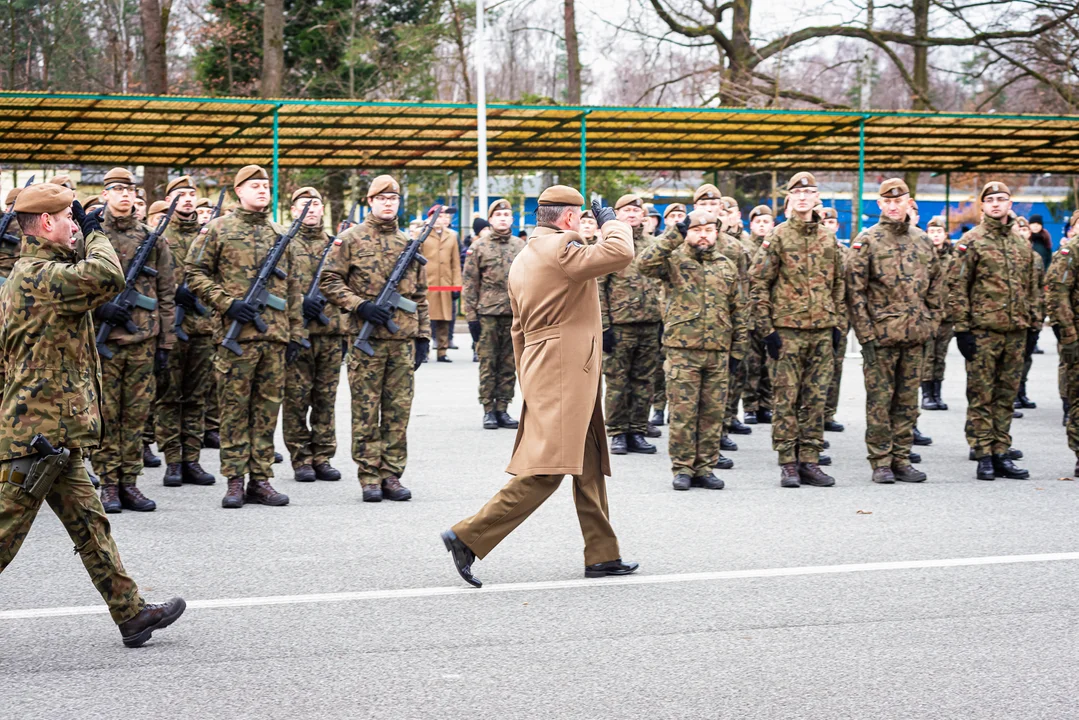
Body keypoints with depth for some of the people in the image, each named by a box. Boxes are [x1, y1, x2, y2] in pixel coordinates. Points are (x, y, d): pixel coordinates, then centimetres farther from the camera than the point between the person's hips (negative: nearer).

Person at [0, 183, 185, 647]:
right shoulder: (39, 274, -17)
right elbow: (107, 277, -31)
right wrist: (94, 233, -13)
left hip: (54, 434, 10)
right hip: (39, 431, -10)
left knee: (90, 525, 12)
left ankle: (131, 614, 16)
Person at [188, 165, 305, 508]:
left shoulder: (280, 234, 14)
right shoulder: (219, 229, 3)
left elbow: (293, 287, 16)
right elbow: (197, 275, 1)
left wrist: (296, 333, 10)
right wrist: (228, 303, -11)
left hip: (275, 335, 4)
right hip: (236, 334, -4)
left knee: (267, 408, 6)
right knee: (234, 407, 0)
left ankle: (261, 479, 11)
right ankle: (234, 481, 5)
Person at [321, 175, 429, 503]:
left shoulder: (409, 244, 13)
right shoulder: (350, 239, 0)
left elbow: (419, 294, 17)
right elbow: (330, 282, -4)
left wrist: (423, 336, 11)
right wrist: (360, 306, -15)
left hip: (403, 340, 4)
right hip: (366, 340, -4)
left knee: (398, 411, 5)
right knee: (365, 410, 0)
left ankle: (391, 475, 11)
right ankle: (369, 476, 6)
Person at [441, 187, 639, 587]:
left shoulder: (523, 259, 17)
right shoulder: (559, 249, -13)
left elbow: (519, 329, 21)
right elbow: (620, 253, -23)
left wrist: (528, 383, 25)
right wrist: (610, 221, -3)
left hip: (541, 371, 11)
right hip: (563, 375, -11)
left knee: (590, 468, 14)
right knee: (545, 472, -11)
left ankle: (602, 555, 18)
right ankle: (469, 537, -12)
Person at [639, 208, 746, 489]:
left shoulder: (727, 266, 13)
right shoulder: (674, 261, 1)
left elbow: (738, 311, 15)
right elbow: (645, 263, -21)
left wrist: (737, 350, 10)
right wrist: (675, 236, -21)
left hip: (719, 351, 3)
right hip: (683, 349, -3)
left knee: (713, 412, 5)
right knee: (683, 411, -2)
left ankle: (705, 468, 13)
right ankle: (682, 468, 6)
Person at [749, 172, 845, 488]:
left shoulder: (828, 239, 10)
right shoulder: (778, 236, -2)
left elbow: (839, 283, 18)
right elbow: (758, 281, -4)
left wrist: (837, 323, 11)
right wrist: (766, 328, -9)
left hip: (822, 331, 4)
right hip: (787, 329, -4)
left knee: (816, 399, 5)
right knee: (786, 398, -2)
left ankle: (809, 461, 11)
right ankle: (788, 464, 4)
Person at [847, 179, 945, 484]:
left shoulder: (923, 241, 11)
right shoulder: (867, 240, -2)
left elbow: (938, 283, 18)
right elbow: (855, 289, -6)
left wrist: (932, 322, 9)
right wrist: (865, 333, -11)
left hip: (915, 334, 4)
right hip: (881, 334, -4)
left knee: (907, 400, 8)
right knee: (880, 399, -1)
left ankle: (901, 460, 15)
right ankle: (881, 463, 5)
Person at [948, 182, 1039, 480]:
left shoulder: (1022, 245, 14)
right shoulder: (971, 241, -1)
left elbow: (1031, 288, 19)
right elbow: (958, 288, -5)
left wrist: (1033, 325, 13)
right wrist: (962, 328, -11)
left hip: (1016, 332, 5)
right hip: (983, 330, -5)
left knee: (1006, 396, 8)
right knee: (981, 396, -1)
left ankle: (1001, 455, 13)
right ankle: (984, 457, 3)